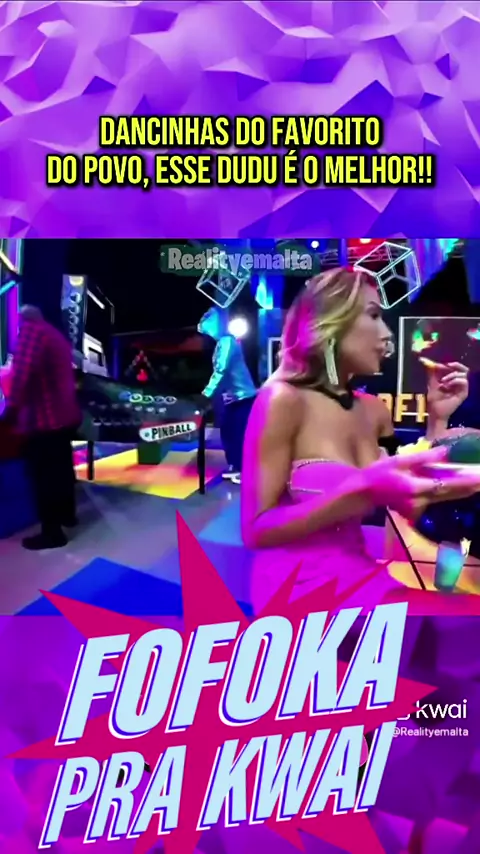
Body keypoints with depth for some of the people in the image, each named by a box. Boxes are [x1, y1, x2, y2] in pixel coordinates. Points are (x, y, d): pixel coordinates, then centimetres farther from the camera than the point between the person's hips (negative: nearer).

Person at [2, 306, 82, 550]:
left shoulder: (30, 330, -9)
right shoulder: (57, 336, 19)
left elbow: (22, 372, -23)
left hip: (43, 418, -9)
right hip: (66, 415, 9)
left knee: (43, 474, -2)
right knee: (62, 466, 21)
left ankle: (52, 532, 4)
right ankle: (67, 513, 36)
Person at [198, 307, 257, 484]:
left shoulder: (227, 341, -15)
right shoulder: (221, 343, 13)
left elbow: (221, 371, -22)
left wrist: (208, 393, -21)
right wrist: (209, 391, 13)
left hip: (242, 396, -9)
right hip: (231, 397, 9)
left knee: (241, 434, -6)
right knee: (227, 432, 12)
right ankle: (235, 467, 21)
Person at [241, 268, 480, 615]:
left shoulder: (374, 410, 8)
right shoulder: (284, 400, -13)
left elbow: (416, 508, 8)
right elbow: (257, 529, -16)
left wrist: (438, 419, 4)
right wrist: (363, 492, -27)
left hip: (359, 576, 7)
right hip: (300, 586, -6)